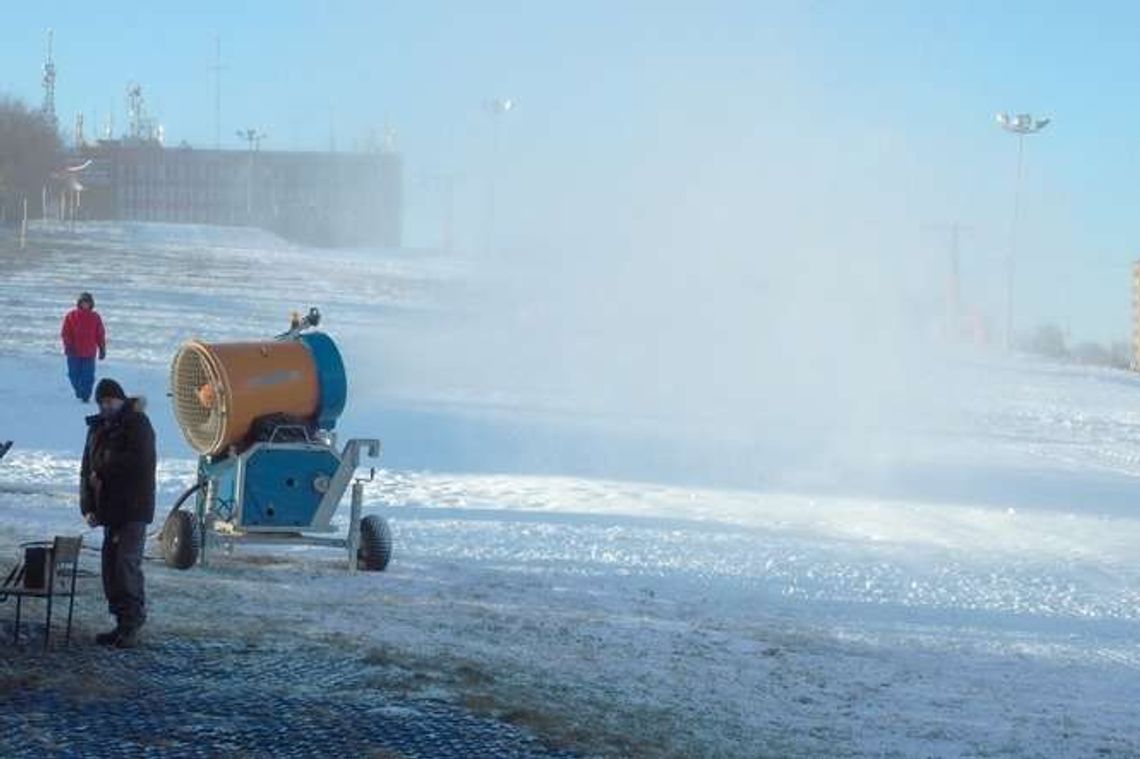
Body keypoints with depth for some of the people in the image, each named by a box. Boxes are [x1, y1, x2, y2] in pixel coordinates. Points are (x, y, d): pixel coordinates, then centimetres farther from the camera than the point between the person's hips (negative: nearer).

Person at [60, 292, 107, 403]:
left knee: (88, 376, -5)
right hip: (74, 353, 0)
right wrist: (68, 345, -12)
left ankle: (86, 396, 1)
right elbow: (65, 332, 0)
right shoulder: (71, 316, 2)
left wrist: (102, 350, 7)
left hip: (89, 353, 0)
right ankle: (78, 390, 32)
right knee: (74, 374, 8)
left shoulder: (95, 318, 6)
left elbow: (101, 335, 9)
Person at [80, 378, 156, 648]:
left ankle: (132, 624, -9)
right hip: (110, 510, 8)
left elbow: (138, 460, -19)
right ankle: (123, 623, 12)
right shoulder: (98, 428, 17)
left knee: (127, 563, -13)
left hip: (133, 509, -8)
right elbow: (87, 469, 16)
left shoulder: (137, 423, -5)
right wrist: (88, 506, 4)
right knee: (111, 565, 6)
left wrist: (102, 472, -11)